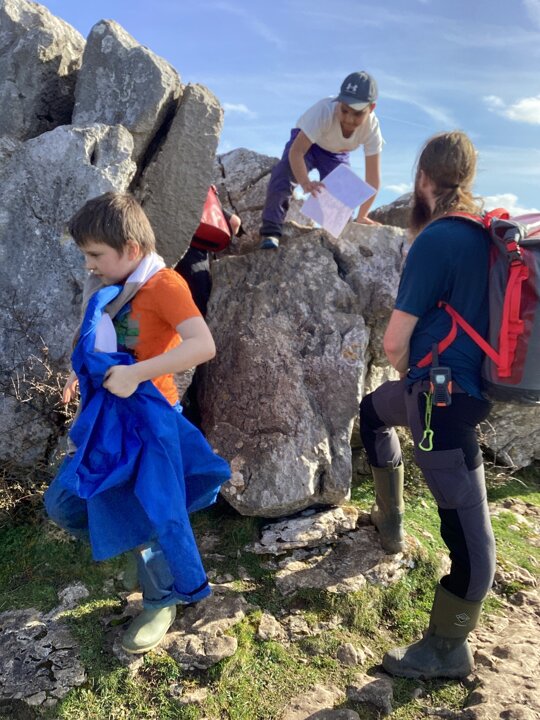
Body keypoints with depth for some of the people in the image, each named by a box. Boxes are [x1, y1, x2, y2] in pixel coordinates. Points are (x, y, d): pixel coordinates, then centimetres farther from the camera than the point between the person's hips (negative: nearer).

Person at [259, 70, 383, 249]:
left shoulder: (372, 127, -30)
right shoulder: (325, 111, -40)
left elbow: (373, 178, -25)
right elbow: (295, 151, -44)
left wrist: (361, 217, -26)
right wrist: (305, 183, -61)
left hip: (336, 154, 3)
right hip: (305, 142, -3)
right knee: (284, 170, -33)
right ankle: (271, 230, -29)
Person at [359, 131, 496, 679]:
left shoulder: (435, 240, -18)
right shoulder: (486, 235, 8)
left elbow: (394, 342, -14)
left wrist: (408, 375, 8)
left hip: (443, 396, -9)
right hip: (459, 384, 9)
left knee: (467, 532, 0)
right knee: (373, 411, 31)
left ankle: (447, 652, 15)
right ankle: (390, 525, 40)